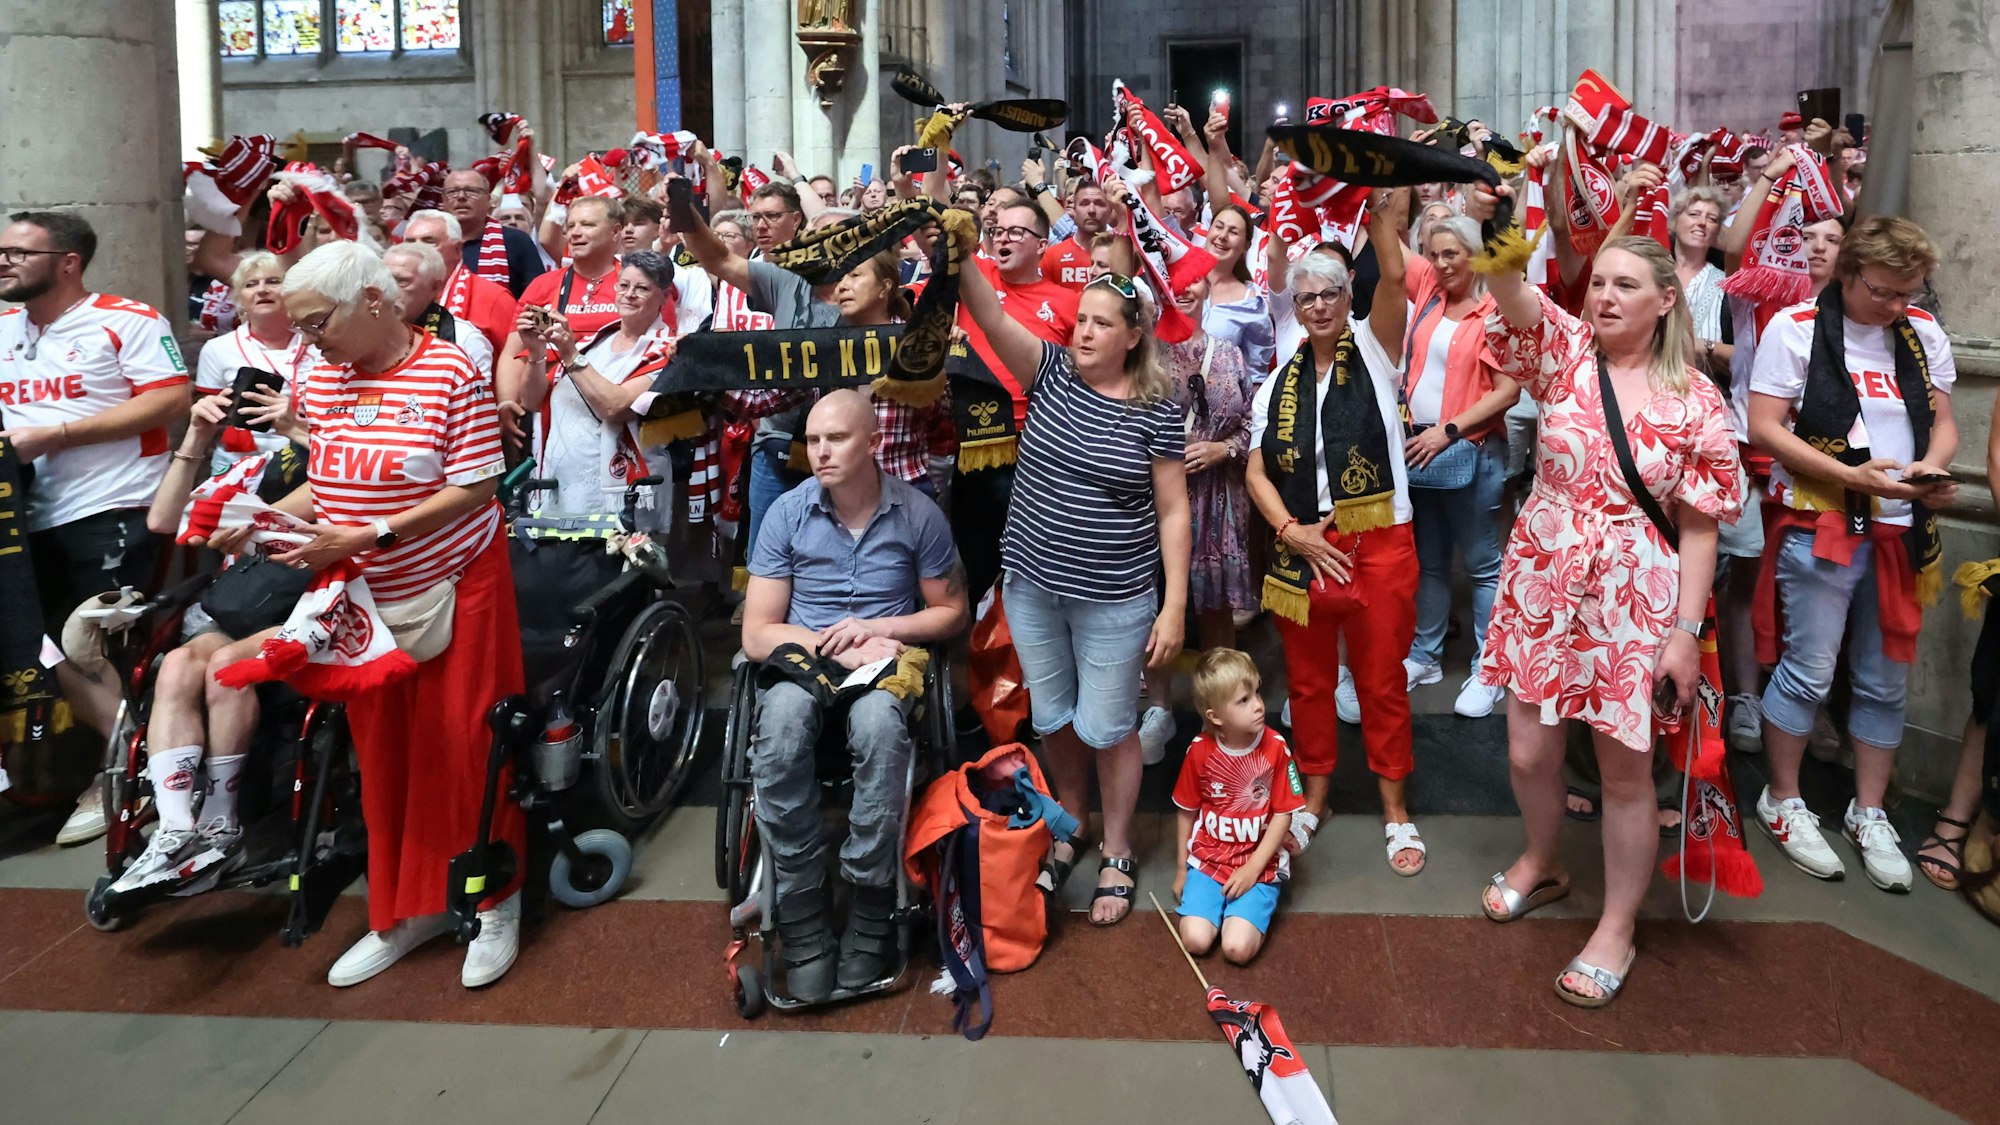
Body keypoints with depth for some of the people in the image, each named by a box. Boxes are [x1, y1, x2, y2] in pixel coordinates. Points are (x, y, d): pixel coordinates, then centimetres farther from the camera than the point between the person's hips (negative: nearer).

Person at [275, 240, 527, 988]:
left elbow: (474, 489, -18)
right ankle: (407, 908, 25)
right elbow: (322, 481, 11)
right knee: (381, 751, 11)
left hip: (454, 587, -5)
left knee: (462, 743, 2)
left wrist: (367, 536, -23)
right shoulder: (320, 382, 3)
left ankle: (494, 903, 19)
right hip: (364, 597, 5)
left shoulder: (450, 372, -15)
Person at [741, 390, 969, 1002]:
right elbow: (758, 634, -2)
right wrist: (838, 649, -16)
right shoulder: (787, 513, -1)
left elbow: (951, 613, 8)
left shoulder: (918, 513, -1)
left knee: (878, 723, -38)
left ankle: (870, 908, -24)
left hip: (885, 661, 0)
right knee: (779, 728, -36)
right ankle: (803, 922, -26)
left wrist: (877, 628, -9)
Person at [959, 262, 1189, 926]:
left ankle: (1117, 854, 27)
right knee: (1051, 717, 17)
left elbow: (1173, 511, -7)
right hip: (1031, 584, 4)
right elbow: (989, 315, -16)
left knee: (1106, 726, 6)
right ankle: (1070, 822, 40)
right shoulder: (1051, 373, -1)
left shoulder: (1156, 411, -8)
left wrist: (1175, 605, -10)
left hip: (1114, 597, -3)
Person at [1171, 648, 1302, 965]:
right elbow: (1185, 812, 5)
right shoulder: (1200, 750, -8)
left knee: (1238, 948, -19)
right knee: (1196, 940, -17)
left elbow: (1283, 814, -5)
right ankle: (1221, 903, 14)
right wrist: (1181, 870, 10)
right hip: (1207, 861, 1)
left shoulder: (1275, 747, -10)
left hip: (1258, 865, -1)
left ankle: (1247, 906, 12)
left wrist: (1253, 869, -10)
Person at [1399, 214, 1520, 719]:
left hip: (1471, 450, -6)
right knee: (1427, 559, 16)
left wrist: (1449, 431, -18)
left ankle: (1486, 671, 11)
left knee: (1481, 564, 3)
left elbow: (1509, 391, -14)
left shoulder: (1497, 310, -10)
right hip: (1418, 443, 6)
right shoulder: (1429, 288, 6)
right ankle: (1424, 656, 27)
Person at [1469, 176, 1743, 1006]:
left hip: (1635, 602, -2)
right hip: (1541, 586, 2)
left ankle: (1617, 927, 25)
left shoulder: (1696, 402, -6)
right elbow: (1513, 294, -24)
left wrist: (1687, 632, -9)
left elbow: (1698, 528, -4)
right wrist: (1490, 225, -45)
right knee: (1529, 752, 10)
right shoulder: (1566, 352, -2)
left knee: (1625, 771, 7)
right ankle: (1540, 864, 40)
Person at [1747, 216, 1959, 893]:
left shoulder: (1924, 334, 8)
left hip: (1900, 531, 5)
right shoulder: (1797, 327, -7)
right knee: (1810, 672, -1)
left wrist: (1933, 467, -11)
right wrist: (1850, 475, -19)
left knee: (1885, 681, 10)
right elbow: (1765, 428, -11)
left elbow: (1943, 423, 12)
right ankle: (1782, 802, 17)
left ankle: (1868, 813, 24)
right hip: (1821, 526, -5)